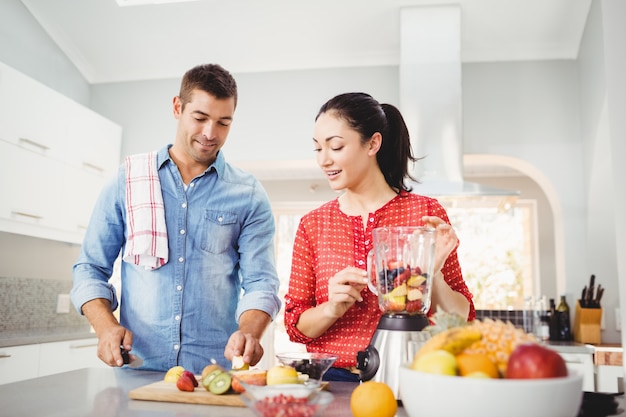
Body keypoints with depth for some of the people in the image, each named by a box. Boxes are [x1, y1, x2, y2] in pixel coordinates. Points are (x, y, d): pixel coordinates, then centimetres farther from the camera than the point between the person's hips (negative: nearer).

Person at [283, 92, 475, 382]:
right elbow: (295, 325, 6)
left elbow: (461, 320, 2)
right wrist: (333, 308, -13)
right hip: (330, 379, 2)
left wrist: (433, 275, -16)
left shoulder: (425, 212, -1)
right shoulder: (312, 224, 6)